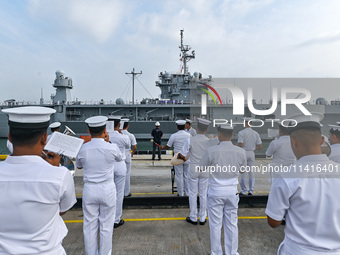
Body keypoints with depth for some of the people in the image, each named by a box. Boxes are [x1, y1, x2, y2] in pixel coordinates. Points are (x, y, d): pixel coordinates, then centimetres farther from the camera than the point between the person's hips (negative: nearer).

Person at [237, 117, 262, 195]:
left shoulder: (241, 132, -10)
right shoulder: (256, 133, 5)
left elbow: (240, 145, -18)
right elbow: (260, 146, 2)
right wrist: (253, 150, 15)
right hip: (252, 153, 4)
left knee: (243, 173, 2)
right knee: (251, 172, 11)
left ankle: (243, 191, 7)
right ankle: (251, 191, 14)